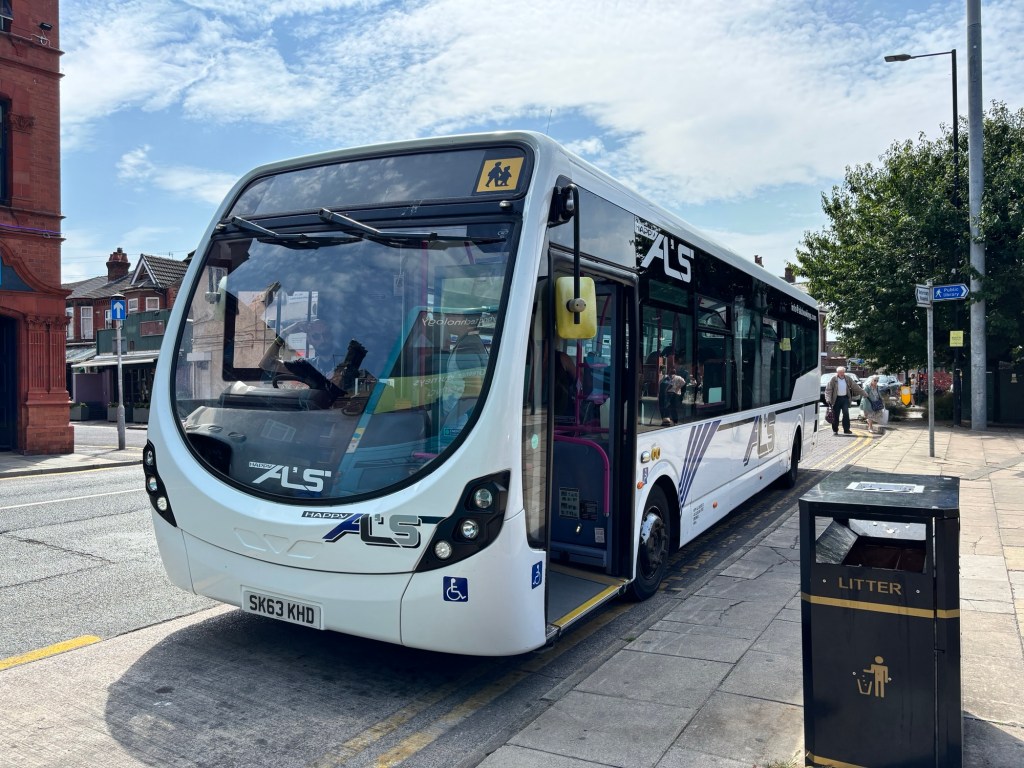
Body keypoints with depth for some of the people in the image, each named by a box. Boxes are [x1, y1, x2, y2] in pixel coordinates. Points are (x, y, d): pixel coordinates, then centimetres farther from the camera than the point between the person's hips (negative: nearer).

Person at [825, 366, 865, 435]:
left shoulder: (848, 379, 6)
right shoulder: (833, 380, -6)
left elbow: (855, 387, 10)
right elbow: (828, 390, -9)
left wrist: (863, 393, 8)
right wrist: (828, 399, -19)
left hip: (845, 398, 2)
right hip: (836, 399, -2)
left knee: (846, 413, -7)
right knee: (836, 415, 3)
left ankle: (846, 429, -3)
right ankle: (835, 430, 13)